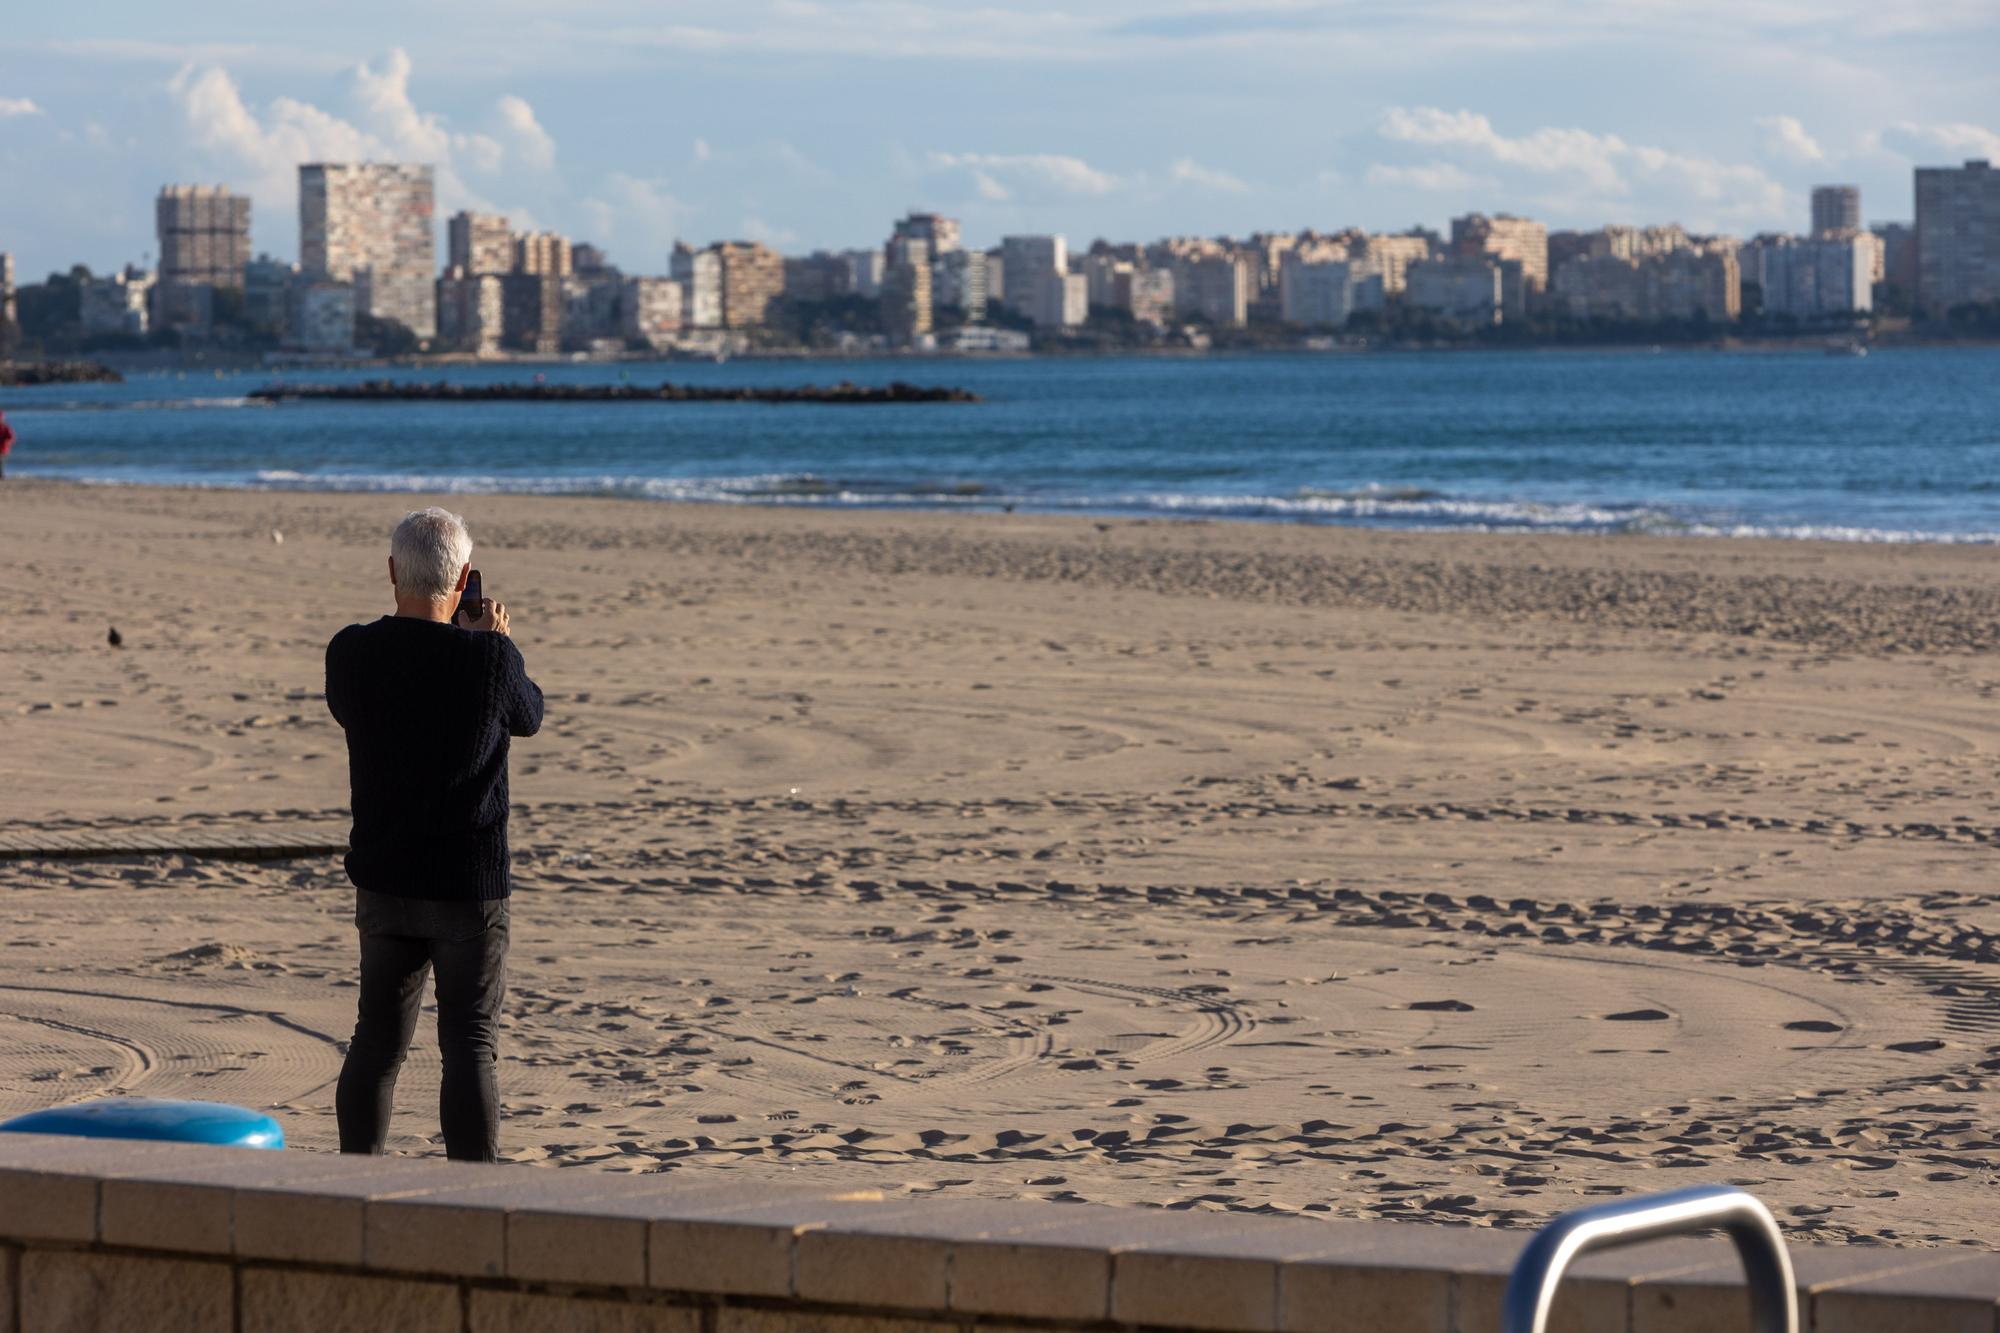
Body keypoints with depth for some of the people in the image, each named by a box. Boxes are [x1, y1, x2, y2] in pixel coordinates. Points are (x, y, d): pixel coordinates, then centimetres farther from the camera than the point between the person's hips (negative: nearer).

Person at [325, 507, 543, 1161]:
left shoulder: (351, 652, -7)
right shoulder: (490, 657, -16)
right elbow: (529, 717, 4)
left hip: (382, 880, 3)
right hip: (470, 885, -3)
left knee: (376, 1040, 12)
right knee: (470, 1046, 2)